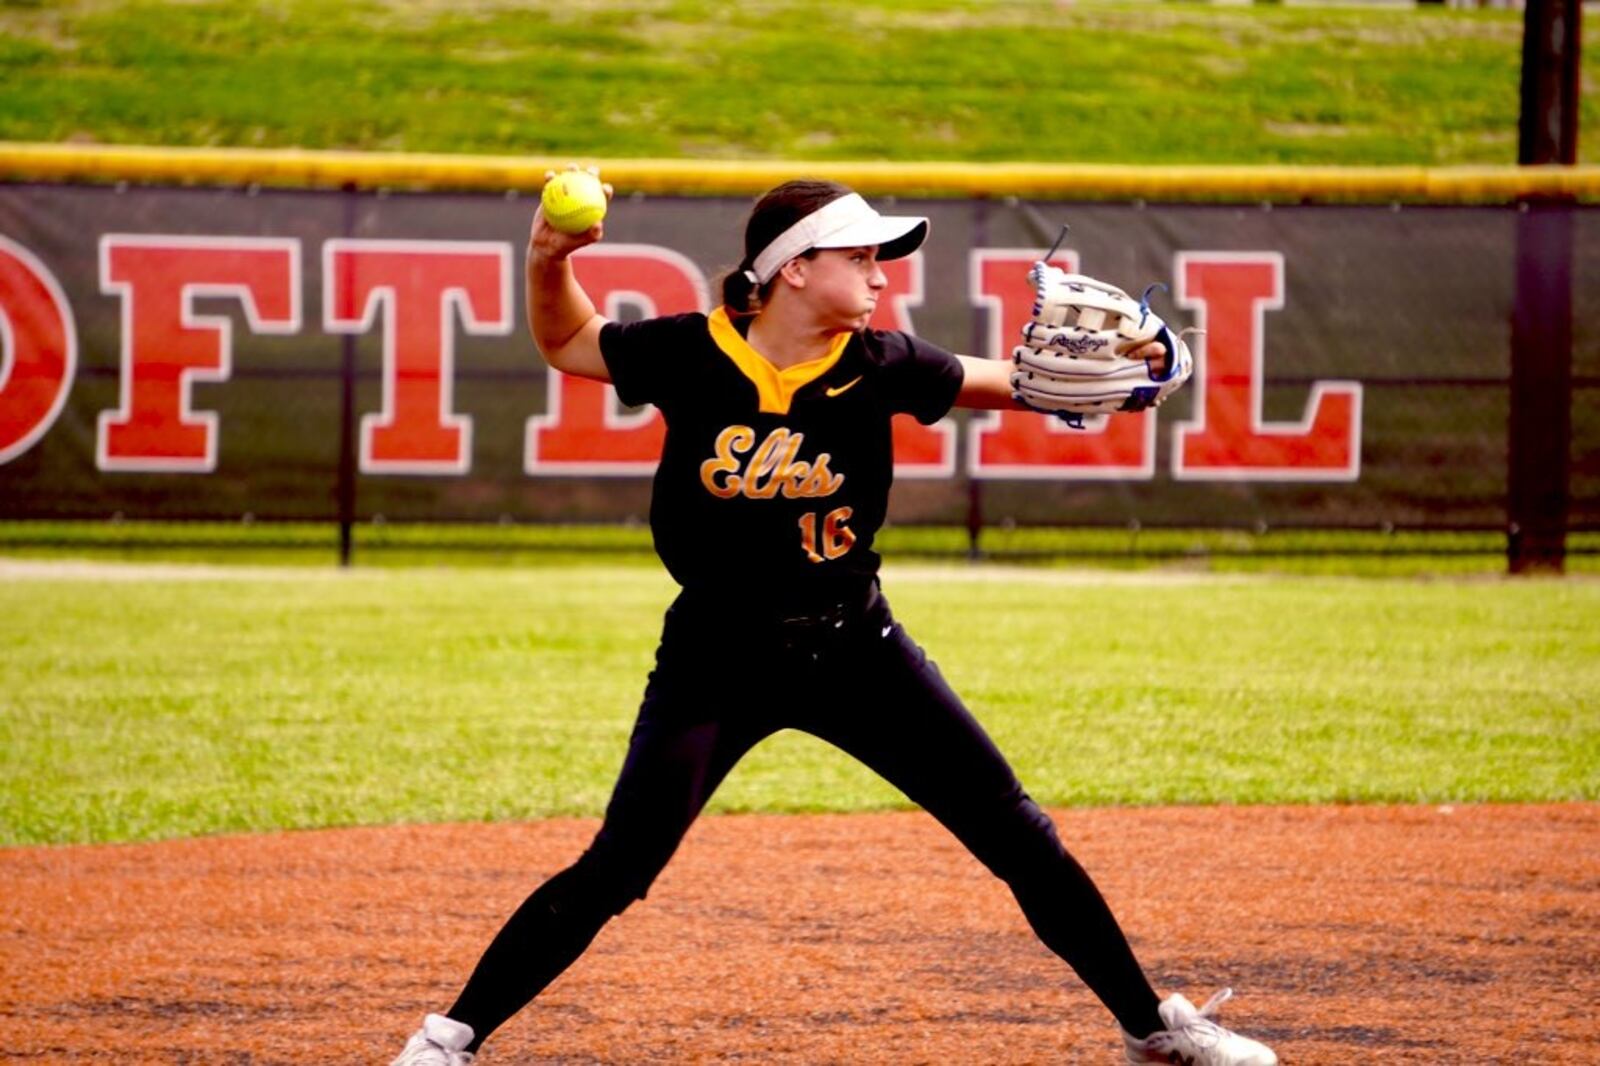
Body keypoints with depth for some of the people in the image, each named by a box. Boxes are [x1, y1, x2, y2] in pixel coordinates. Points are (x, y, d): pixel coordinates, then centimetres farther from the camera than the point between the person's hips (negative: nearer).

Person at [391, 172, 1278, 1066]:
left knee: (1020, 838, 3)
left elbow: (1011, 384, 2)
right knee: (613, 872, -10)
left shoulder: (877, 365, -8)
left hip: (855, 648, 2)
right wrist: (550, 259, -12)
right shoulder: (689, 356, -11)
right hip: (719, 657, -2)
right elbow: (565, 342, 6)